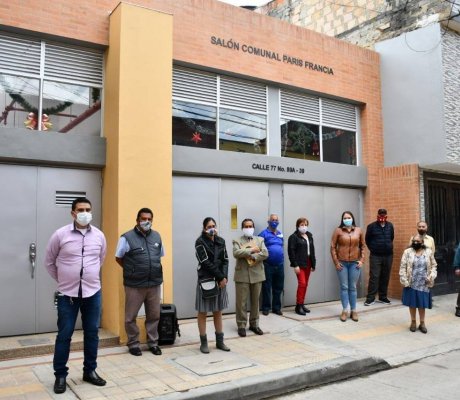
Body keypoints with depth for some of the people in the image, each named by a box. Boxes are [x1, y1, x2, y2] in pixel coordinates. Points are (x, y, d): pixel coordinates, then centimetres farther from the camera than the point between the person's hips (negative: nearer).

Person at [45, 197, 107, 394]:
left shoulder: (99, 236, 1)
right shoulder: (60, 235, -7)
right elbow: (49, 262, 5)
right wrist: (62, 280, 9)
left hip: (93, 292, 3)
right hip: (68, 294, -3)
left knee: (92, 333, 11)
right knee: (64, 335, 4)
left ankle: (90, 371, 26)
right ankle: (60, 375, 20)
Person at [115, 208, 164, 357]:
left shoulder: (157, 236, 7)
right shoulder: (127, 237, -8)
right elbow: (118, 258, 1)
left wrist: (154, 271, 11)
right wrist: (131, 271, 6)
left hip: (154, 283, 4)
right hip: (134, 285, -4)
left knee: (154, 315, 12)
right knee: (131, 317, 7)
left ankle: (153, 342, 26)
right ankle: (133, 343, 23)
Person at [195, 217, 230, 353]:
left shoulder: (221, 241, 7)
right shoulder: (200, 242, -7)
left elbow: (225, 260, 4)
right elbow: (206, 262, -14)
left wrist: (224, 277, -11)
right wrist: (220, 276, -14)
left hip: (220, 280, 5)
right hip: (206, 280, -4)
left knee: (218, 311, 11)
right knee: (203, 312, 4)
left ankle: (219, 341, 19)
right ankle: (203, 342, 13)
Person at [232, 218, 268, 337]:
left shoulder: (260, 240, 11)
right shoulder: (237, 241, 3)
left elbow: (265, 253, -4)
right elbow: (236, 253, -16)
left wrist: (252, 257, -14)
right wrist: (251, 250, -14)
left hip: (257, 275, 3)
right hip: (242, 275, -3)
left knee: (255, 301, 10)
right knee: (241, 302, 1)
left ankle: (254, 324, 21)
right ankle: (241, 325, 10)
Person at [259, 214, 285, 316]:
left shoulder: (280, 234, 14)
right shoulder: (264, 233, -5)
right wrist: (262, 261, -12)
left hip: (279, 265, 5)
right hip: (268, 265, -5)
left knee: (278, 288, 10)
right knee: (266, 288, 3)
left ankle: (276, 307, 20)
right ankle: (266, 308, 13)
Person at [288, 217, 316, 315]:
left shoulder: (309, 236, 14)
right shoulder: (294, 237, -7)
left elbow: (312, 250, 17)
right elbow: (291, 251, -12)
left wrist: (313, 264, 12)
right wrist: (295, 265, -16)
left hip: (308, 264, 7)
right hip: (299, 264, -7)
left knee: (305, 284, 9)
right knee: (302, 283, -12)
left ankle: (302, 304, 19)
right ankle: (298, 306, -5)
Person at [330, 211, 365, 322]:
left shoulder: (358, 230, 4)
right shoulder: (338, 231, -3)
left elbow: (363, 246, 9)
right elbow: (333, 247, -2)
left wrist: (362, 260, 1)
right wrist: (336, 262, -6)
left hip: (355, 263, 2)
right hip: (342, 263, -1)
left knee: (353, 287, 8)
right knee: (344, 287, 3)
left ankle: (353, 311, 17)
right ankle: (345, 311, 11)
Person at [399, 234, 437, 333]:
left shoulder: (429, 252, 1)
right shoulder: (407, 252, -4)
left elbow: (433, 265, 7)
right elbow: (403, 267, -5)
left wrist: (431, 276, -8)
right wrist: (404, 280, -11)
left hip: (423, 284, 1)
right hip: (411, 283, -1)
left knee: (422, 304, 7)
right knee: (412, 303, 8)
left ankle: (422, 323, 23)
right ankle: (413, 322, 24)